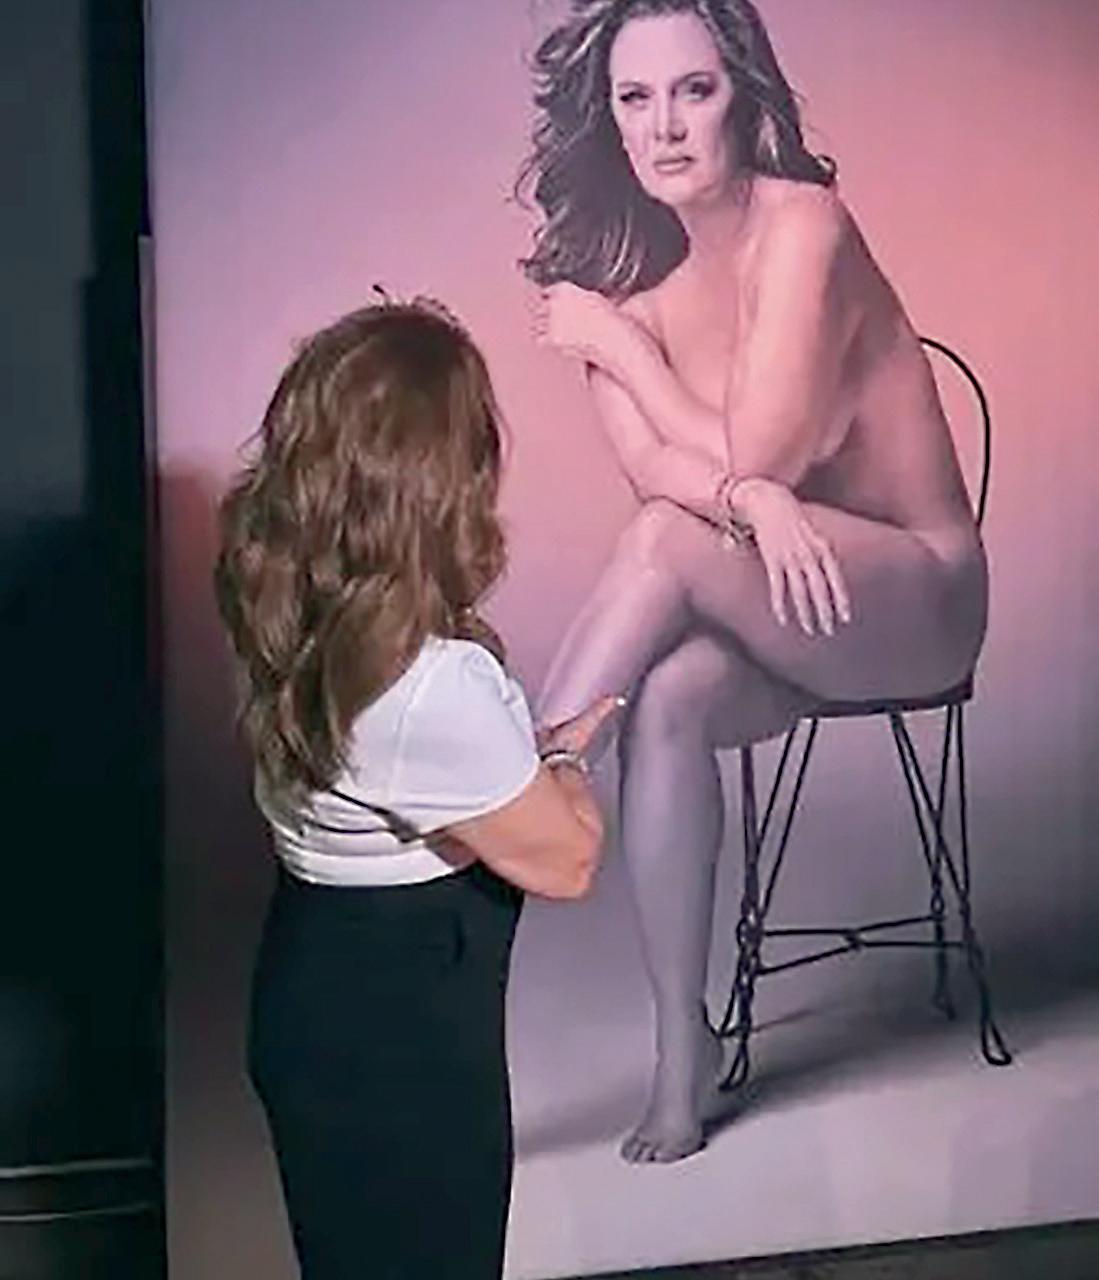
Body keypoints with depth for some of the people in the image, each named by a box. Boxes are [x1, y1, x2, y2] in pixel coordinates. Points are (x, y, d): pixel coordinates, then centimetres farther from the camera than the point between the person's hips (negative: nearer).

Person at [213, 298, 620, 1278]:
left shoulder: (289, 608, -9)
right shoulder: (430, 683, -35)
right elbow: (566, 860, -18)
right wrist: (562, 760, 0)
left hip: (326, 987, 8)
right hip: (400, 1034, -8)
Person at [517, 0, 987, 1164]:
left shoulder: (801, 222, -17)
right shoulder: (624, 267, 0)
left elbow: (754, 449, -21)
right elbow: (650, 465, -13)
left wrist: (612, 337, -11)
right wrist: (748, 494, -34)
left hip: (917, 598, -4)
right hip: (779, 605, 5)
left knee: (672, 539, -31)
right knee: (667, 701, -28)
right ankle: (683, 1056, -17)